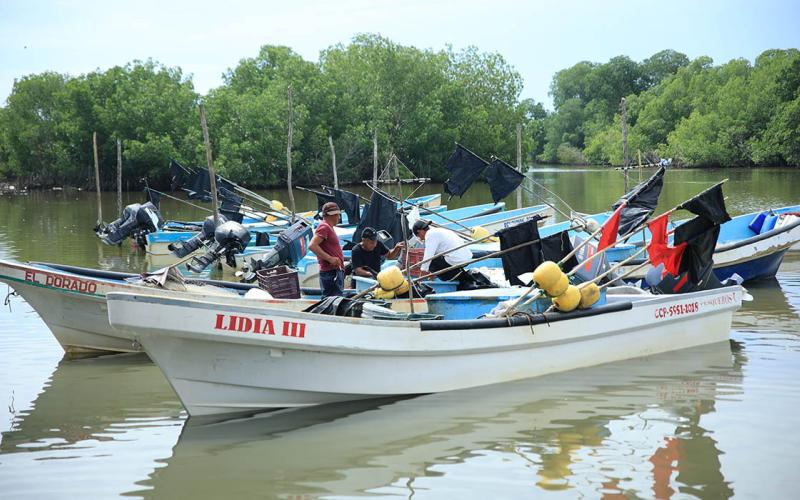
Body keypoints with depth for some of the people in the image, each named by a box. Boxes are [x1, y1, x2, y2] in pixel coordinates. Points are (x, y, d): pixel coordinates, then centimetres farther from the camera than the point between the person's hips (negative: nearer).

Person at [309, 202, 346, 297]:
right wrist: (330, 258, -23)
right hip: (331, 272, -11)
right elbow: (312, 246, -23)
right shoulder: (324, 227, -11)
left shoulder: (328, 227, 21)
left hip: (336, 271, 11)